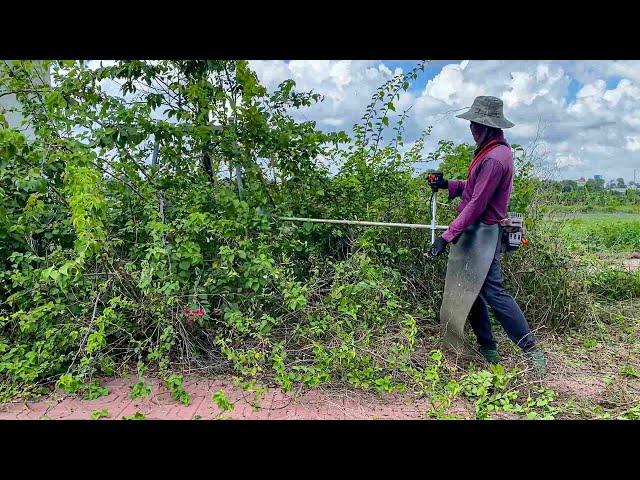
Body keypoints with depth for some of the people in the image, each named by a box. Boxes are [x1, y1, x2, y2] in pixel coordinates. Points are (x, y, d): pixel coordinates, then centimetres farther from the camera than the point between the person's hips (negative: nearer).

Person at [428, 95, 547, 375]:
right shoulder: (495, 150, 13)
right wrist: (449, 185, 10)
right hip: (477, 232, 10)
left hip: (483, 233, -10)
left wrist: (448, 235, -22)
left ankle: (531, 350, 7)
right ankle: (488, 349, 26)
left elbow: (476, 204, -22)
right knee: (470, 288, 14)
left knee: (493, 291, -5)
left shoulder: (494, 158, -19)